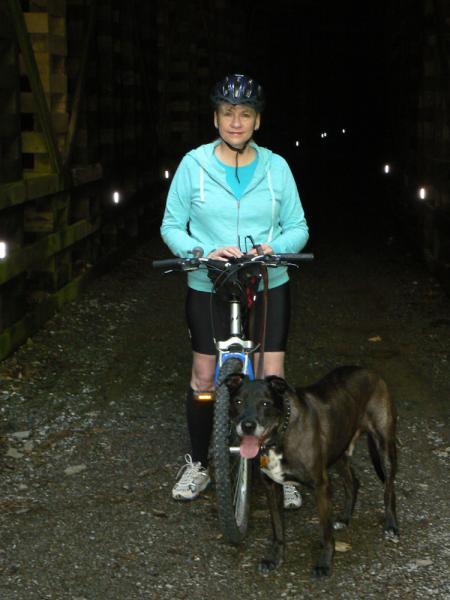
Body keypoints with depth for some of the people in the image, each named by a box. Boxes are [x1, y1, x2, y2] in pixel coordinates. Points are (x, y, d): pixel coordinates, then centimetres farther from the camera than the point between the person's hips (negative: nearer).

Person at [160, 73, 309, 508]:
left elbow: (298, 227, 3)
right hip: (208, 288, 0)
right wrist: (205, 253, -20)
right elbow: (172, 226, -2)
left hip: (268, 286, 1)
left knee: (272, 380, -1)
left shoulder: (276, 167, -1)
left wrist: (274, 248, -18)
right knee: (203, 378, 6)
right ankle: (197, 464, 25)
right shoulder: (194, 164, -5)